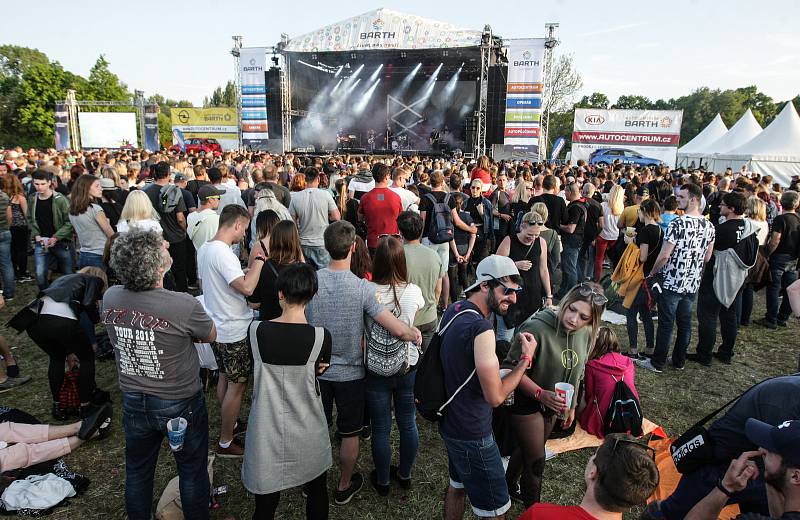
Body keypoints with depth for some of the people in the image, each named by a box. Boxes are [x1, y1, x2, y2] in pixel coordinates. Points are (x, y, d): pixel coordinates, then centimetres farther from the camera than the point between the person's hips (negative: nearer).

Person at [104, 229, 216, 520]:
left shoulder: (110, 299, -14)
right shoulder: (183, 305, -30)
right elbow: (211, 335, -8)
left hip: (133, 403, 5)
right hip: (180, 404, -4)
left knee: (137, 472, 25)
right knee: (192, 471, 18)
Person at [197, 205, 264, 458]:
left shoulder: (204, 249, 4)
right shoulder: (223, 253, -26)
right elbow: (247, 288, -35)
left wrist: (240, 273, 17)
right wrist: (259, 258, -26)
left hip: (215, 327, 10)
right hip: (234, 332, -10)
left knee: (224, 378, 23)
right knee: (236, 386, 5)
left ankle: (228, 425, 41)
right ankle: (225, 443, 17)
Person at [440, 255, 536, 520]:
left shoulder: (454, 310, -1)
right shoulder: (481, 329, -29)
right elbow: (495, 396, -24)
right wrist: (526, 359, -14)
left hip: (452, 421, 9)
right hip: (472, 435, -9)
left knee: (457, 486, 27)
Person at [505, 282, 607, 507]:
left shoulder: (586, 333, -9)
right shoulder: (536, 327, -32)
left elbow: (576, 372, 7)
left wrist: (571, 406, 14)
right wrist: (541, 394, -35)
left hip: (554, 404, 7)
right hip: (526, 402, -7)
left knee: (528, 448, 26)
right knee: (536, 461, 4)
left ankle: (509, 485, 52)